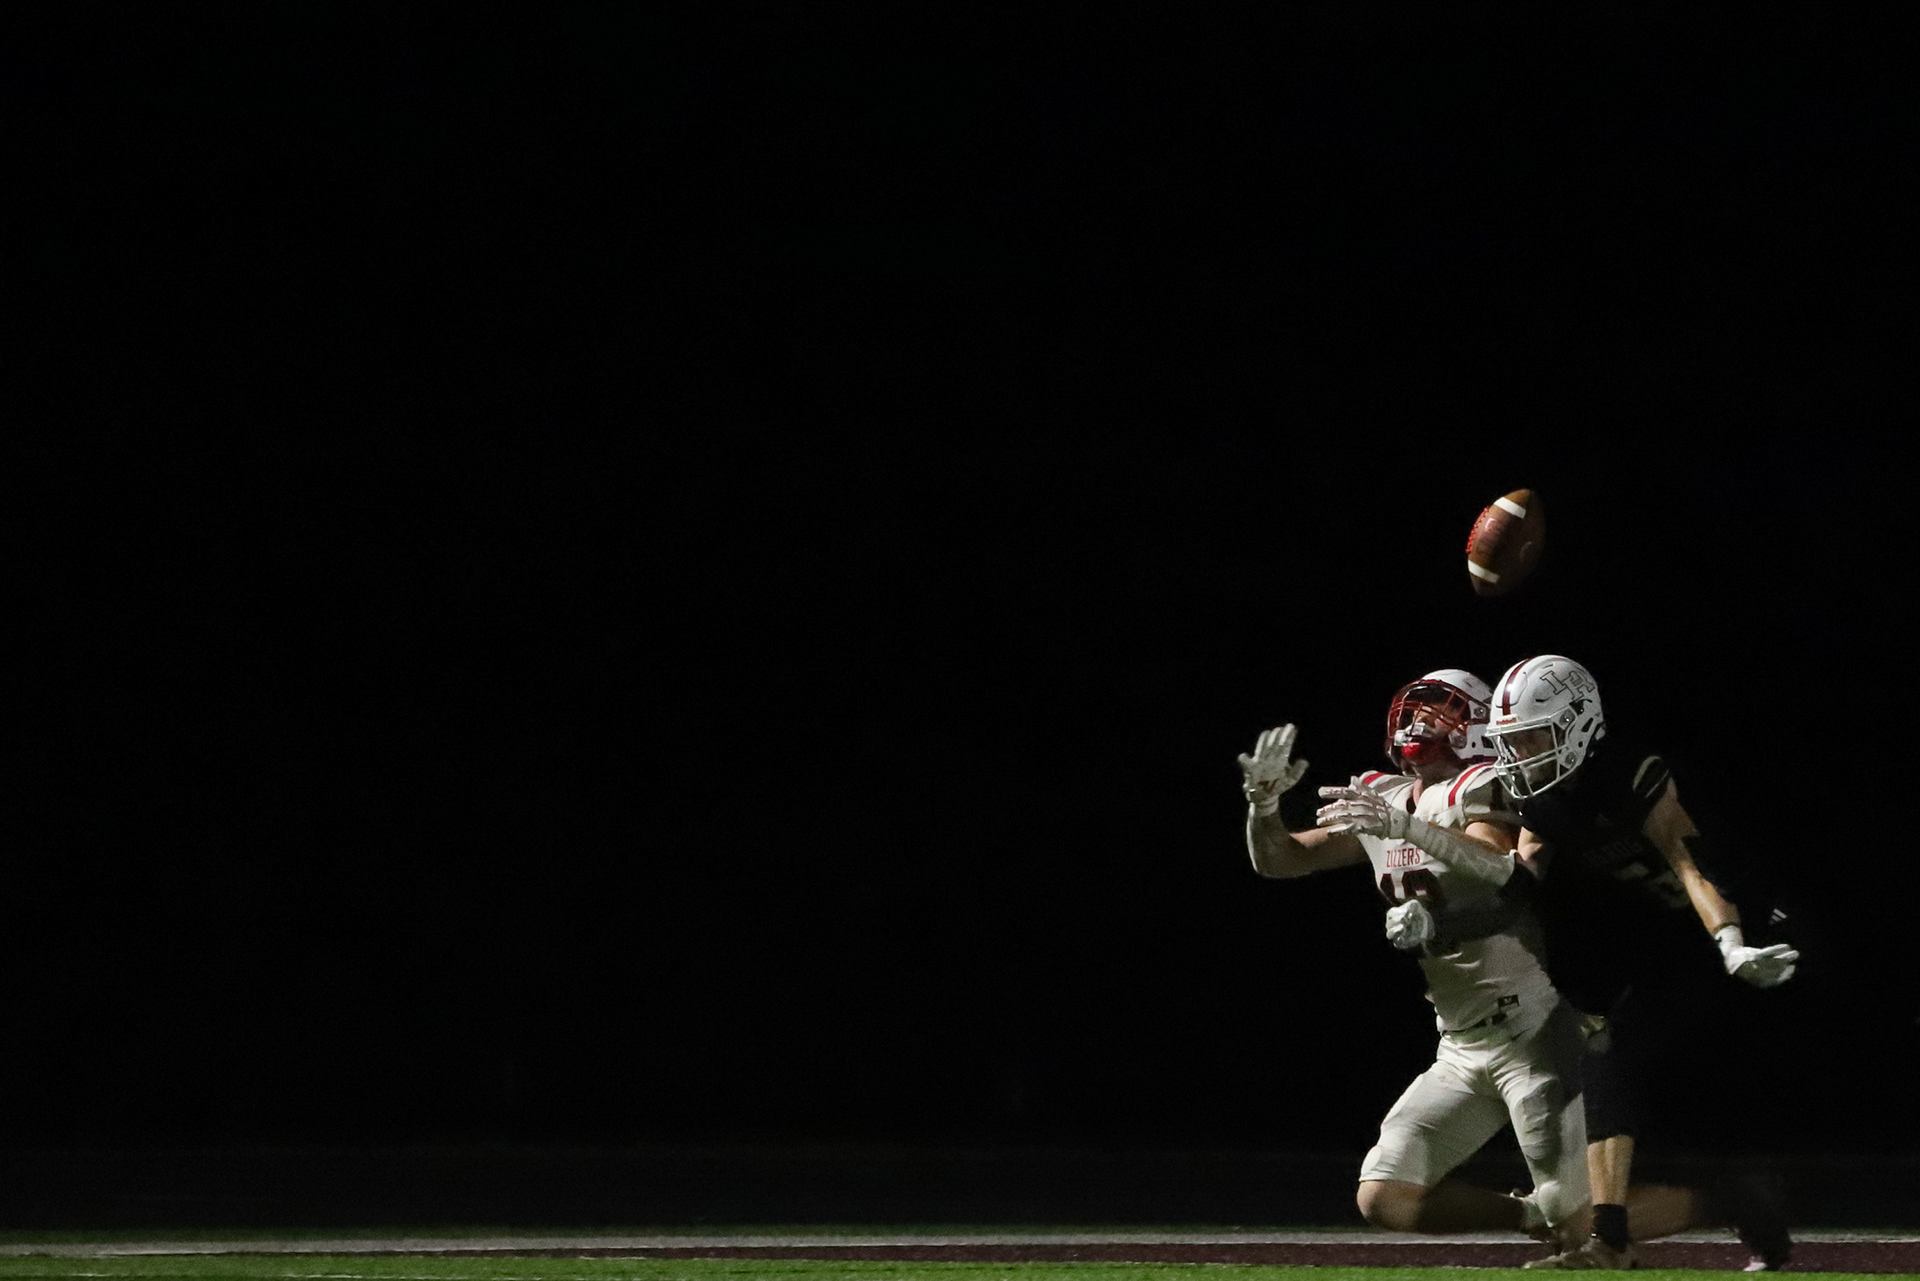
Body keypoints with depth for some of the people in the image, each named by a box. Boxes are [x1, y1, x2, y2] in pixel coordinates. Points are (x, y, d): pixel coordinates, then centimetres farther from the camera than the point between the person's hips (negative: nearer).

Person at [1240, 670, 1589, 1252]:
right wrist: (1264, 800, -8)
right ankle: (1534, 1214, 14)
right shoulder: (1382, 802, 10)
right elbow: (1276, 860, 13)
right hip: (1463, 1048, 8)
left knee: (1580, 1224, -11)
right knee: (1383, 1199, -1)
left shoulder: (1476, 793, -12)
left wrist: (1410, 828, -46)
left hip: (1532, 1031, -8)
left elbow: (1501, 867, -33)